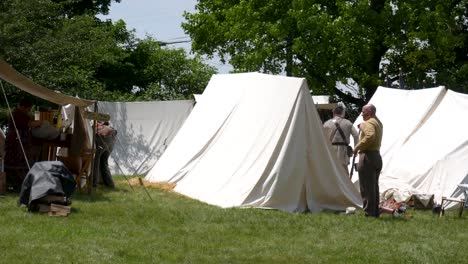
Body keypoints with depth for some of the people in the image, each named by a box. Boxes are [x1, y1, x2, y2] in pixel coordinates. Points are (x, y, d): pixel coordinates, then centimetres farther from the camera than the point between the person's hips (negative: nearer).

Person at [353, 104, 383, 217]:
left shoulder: (368, 123, -14)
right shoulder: (378, 123, 18)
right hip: (377, 156, 10)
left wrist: (358, 146, -23)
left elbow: (370, 136, -31)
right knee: (374, 186, 15)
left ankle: (369, 212, -7)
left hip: (367, 156, -10)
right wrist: (362, 127, 13)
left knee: (366, 187, -6)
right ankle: (375, 211, 18)